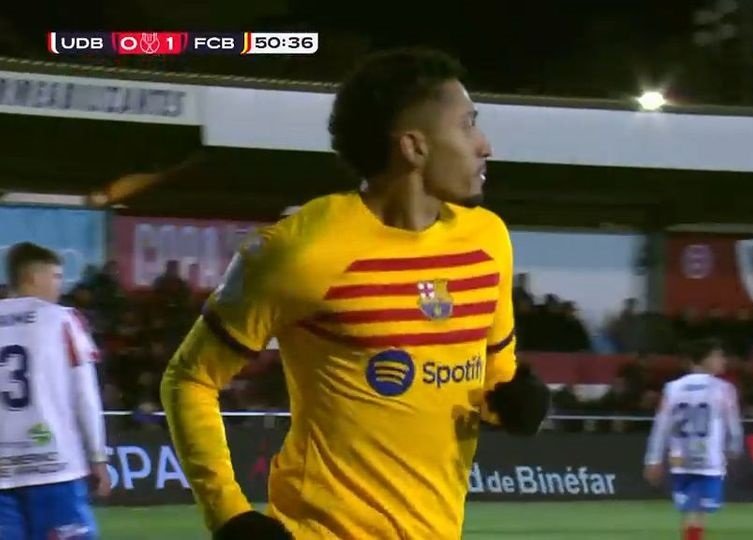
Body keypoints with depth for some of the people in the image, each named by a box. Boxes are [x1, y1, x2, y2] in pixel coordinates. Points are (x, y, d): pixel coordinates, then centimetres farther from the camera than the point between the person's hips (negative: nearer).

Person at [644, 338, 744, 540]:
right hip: (710, 462, -4)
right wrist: (734, 449, 20)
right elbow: (732, 424, 0)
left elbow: (661, 427, 4)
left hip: (681, 462, 4)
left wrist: (654, 461, 9)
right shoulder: (722, 389, -6)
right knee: (696, 513, -6)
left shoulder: (673, 388, 5)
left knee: (689, 512, 14)